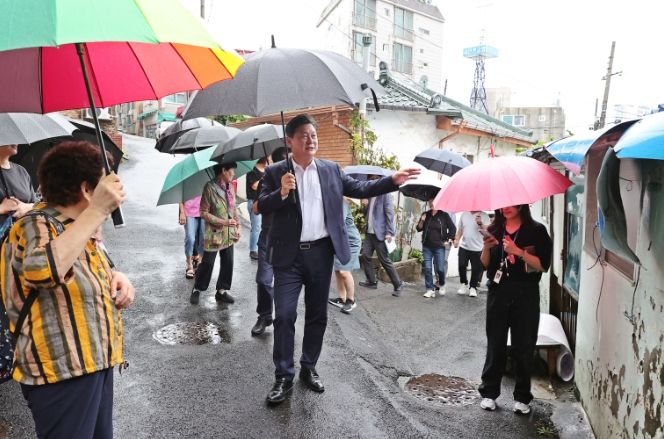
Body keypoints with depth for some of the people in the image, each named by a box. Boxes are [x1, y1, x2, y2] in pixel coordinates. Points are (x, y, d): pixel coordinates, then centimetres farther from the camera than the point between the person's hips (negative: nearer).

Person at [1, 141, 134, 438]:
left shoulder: (77, 225, 9)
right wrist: (97, 211, -37)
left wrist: (115, 277, 1)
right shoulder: (35, 227, -18)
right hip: (63, 372, -9)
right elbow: (41, 270, -41)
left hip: (96, 362, 9)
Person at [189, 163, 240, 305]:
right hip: (214, 233, -6)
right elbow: (203, 213, -14)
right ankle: (197, 290, 23)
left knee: (227, 263, 10)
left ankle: (222, 291, 24)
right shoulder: (210, 188, -15)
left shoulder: (230, 187, 5)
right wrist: (223, 222, -20)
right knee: (207, 263, 3)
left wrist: (238, 226, 7)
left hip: (229, 234, 6)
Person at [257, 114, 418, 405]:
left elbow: (360, 189, 9)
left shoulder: (331, 170, 8)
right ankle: (284, 377, 10)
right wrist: (281, 193, -25)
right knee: (284, 315, -3)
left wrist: (393, 181, 0)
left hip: (320, 252, 3)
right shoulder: (275, 172, 0)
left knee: (317, 314, 12)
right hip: (289, 255, -3)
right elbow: (261, 207, -6)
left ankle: (309, 368, 28)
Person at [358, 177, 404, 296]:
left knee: (384, 260, -5)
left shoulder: (385, 194, -7)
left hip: (380, 233, -7)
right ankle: (371, 281, 15)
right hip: (369, 232, 8)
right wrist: (365, 206, -2)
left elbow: (389, 213, -14)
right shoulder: (371, 196, 16)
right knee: (365, 256, 3)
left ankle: (398, 284, 6)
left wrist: (389, 232, -21)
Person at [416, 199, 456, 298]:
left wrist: (447, 240, 0)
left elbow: (453, 228, 3)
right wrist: (422, 221, -9)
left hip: (439, 247, -2)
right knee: (427, 268, -1)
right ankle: (430, 289, 7)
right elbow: (418, 229, 8)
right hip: (427, 246, 2)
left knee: (440, 269, -3)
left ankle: (441, 285, 26)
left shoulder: (444, 215, -2)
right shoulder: (425, 215, 5)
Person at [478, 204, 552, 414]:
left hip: (526, 295, -2)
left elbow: (543, 265, -9)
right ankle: (489, 393, 17)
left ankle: (522, 397, 18)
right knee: (495, 344, 6)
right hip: (498, 292, 2)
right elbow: (485, 265, 8)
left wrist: (518, 252, -20)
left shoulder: (536, 231, -2)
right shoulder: (494, 230, 7)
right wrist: (486, 248, -11)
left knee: (524, 346, 5)